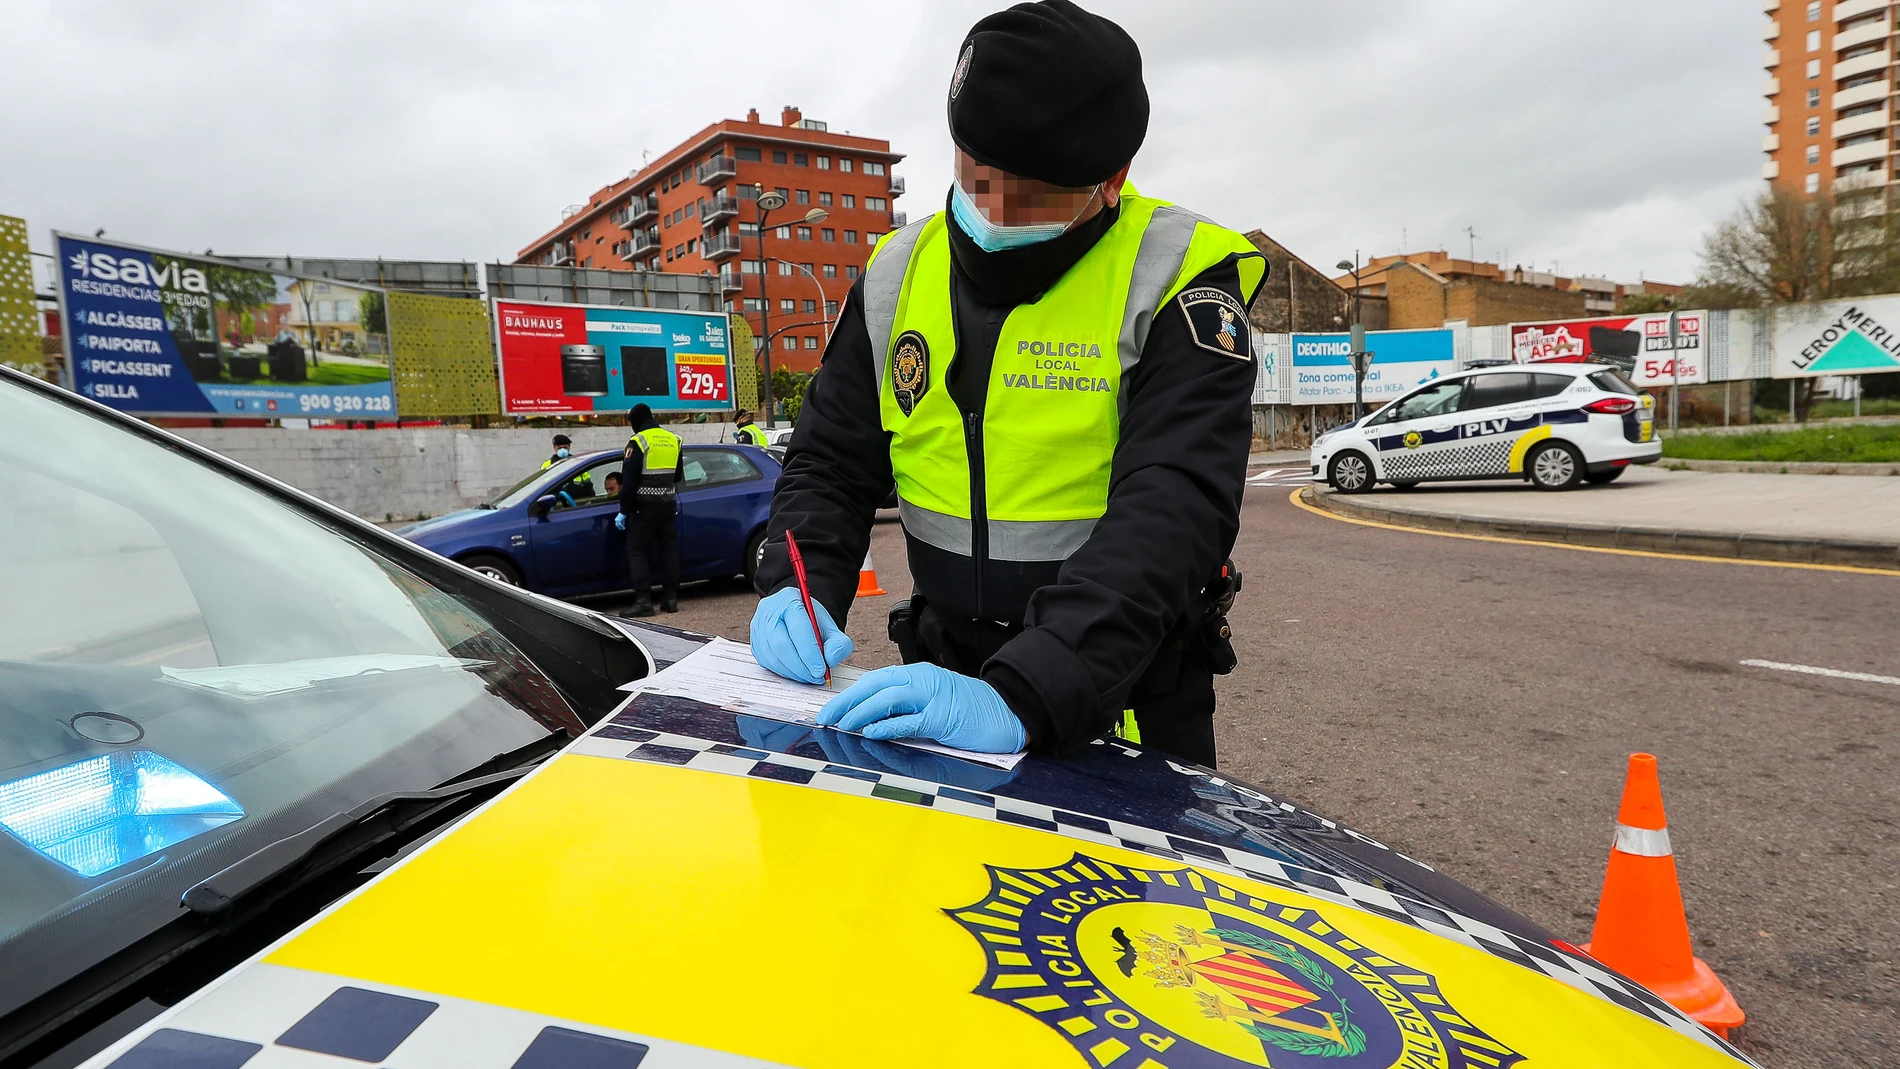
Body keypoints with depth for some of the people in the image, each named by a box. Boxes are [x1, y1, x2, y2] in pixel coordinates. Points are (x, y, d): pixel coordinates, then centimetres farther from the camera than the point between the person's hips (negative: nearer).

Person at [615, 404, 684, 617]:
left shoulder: (638, 442, -10)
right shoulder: (673, 440, 11)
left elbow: (629, 480, -12)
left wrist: (624, 511, -9)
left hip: (645, 505, -6)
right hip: (668, 503, 7)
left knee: (637, 551, -2)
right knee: (669, 548, 12)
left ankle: (643, 600, -10)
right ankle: (671, 598, 13)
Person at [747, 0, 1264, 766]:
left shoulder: (1179, 280, -17)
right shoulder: (899, 273, -1)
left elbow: (1173, 512, -29)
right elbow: (830, 462, 4)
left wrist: (1020, 699, -40)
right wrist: (798, 589, -16)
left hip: (1126, 687, -3)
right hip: (948, 672, 4)